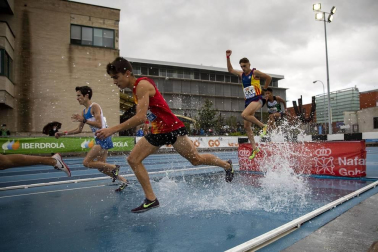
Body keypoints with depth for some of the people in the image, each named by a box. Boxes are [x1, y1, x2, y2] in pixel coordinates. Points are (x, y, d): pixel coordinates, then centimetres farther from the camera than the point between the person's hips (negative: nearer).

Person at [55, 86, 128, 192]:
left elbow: (99, 124, -23)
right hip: (99, 139, 9)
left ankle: (114, 167, -2)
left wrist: (83, 120, -25)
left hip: (104, 139, -9)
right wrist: (63, 133, 15)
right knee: (101, 167, 10)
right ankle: (123, 180, 21)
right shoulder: (84, 112, 14)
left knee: (87, 162, -11)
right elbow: (79, 130, 20)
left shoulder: (94, 106, -10)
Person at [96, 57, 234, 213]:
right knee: (133, 160, 0)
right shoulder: (135, 88, 9)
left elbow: (140, 117, -31)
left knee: (197, 160, 3)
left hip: (172, 129, -9)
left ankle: (227, 165, 31)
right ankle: (151, 199, 4)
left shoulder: (142, 85, -20)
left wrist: (112, 129, -31)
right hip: (157, 132, 9)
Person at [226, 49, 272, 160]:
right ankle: (254, 148, 8)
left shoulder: (255, 72, -2)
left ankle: (263, 126, -16)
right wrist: (228, 57, 17)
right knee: (246, 126, 2)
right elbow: (230, 70, 23)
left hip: (257, 99, -7)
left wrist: (264, 89, 6)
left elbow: (269, 78, 5)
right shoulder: (241, 74, 16)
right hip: (248, 101, 8)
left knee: (244, 115, -33)